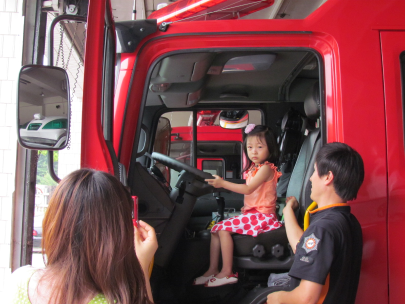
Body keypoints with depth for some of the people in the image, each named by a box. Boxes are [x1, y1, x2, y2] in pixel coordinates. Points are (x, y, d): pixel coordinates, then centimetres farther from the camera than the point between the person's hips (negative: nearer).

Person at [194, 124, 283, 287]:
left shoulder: (266, 168, -14)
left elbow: (248, 189, -24)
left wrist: (223, 183, -26)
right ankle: (212, 270, 7)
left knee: (224, 228, -20)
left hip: (261, 215, -10)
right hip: (251, 213, 10)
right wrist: (246, 206, 7)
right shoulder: (253, 168, 15)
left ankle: (227, 272, -13)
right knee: (216, 228, 5)